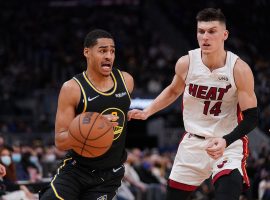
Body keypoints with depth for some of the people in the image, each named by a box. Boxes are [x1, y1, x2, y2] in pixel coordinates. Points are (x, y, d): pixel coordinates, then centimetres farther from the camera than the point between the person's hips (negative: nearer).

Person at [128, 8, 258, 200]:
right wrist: (146, 112, 6)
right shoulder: (186, 63, -8)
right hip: (193, 142, 4)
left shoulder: (239, 69, -18)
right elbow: (173, 91, 16)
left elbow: (251, 117, -16)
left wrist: (225, 141, -31)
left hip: (228, 143, -4)